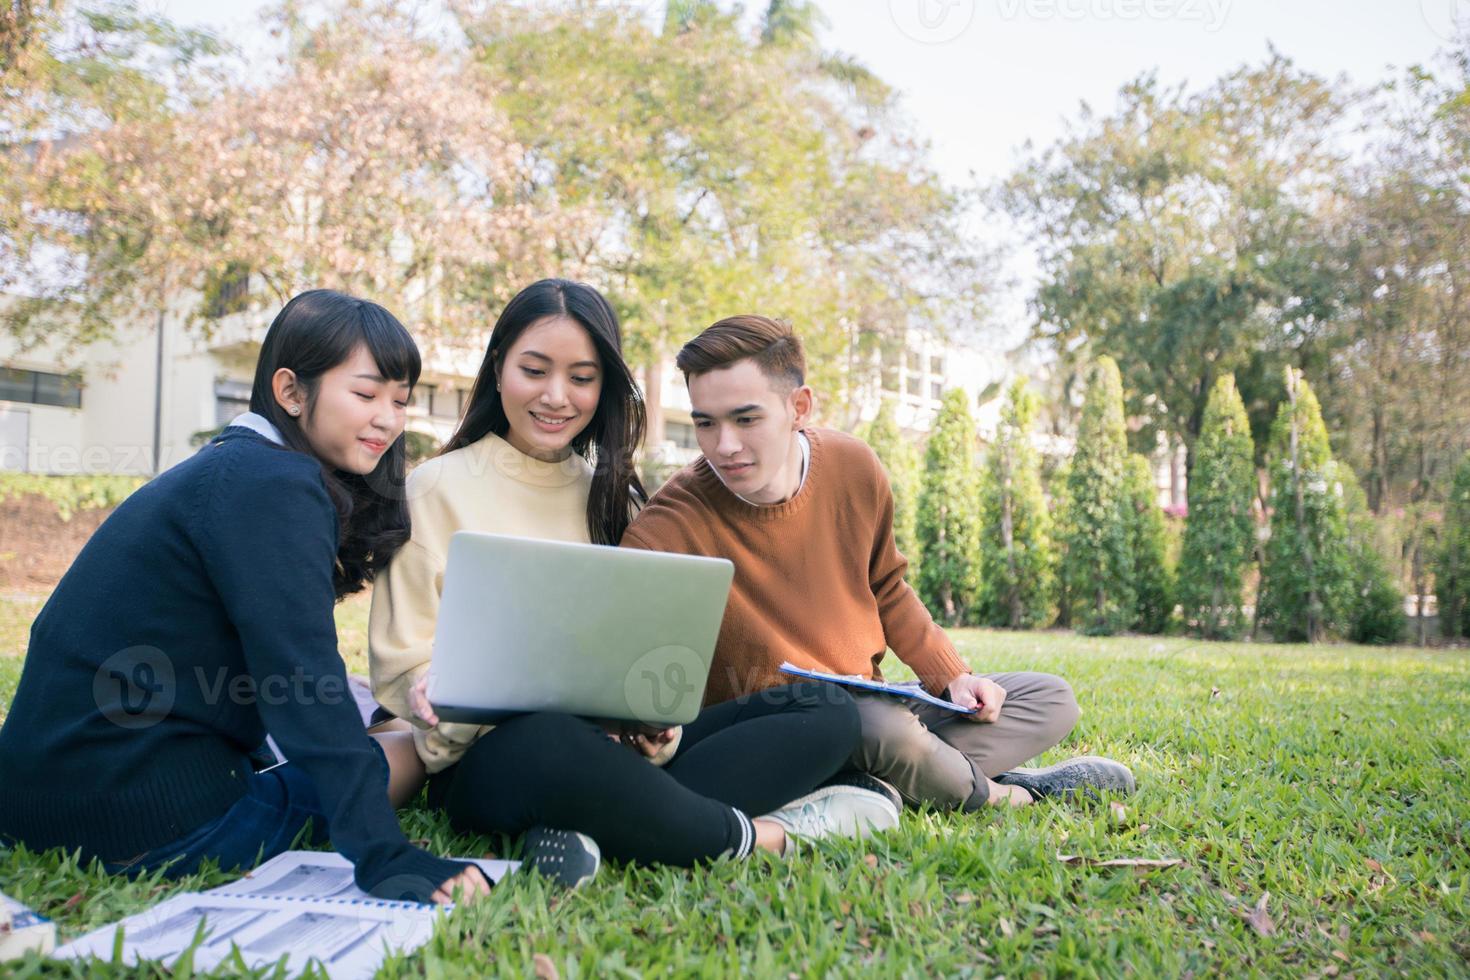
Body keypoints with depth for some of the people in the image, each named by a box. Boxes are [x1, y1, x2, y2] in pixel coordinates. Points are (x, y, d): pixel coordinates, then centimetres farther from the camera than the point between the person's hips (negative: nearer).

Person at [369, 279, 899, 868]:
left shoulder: (611, 493, 17)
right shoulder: (439, 489, 2)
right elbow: (405, 668, -1)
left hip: (619, 747, 5)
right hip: (493, 755, -5)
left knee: (827, 713, -12)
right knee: (550, 746, -42)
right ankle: (759, 833, -19)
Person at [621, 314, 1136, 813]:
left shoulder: (854, 469, -6)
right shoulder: (670, 528, -23)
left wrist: (954, 677, 1)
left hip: (869, 705, 6)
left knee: (1050, 698, 6)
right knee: (884, 729, -36)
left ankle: (881, 790, -15)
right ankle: (998, 793, -3)